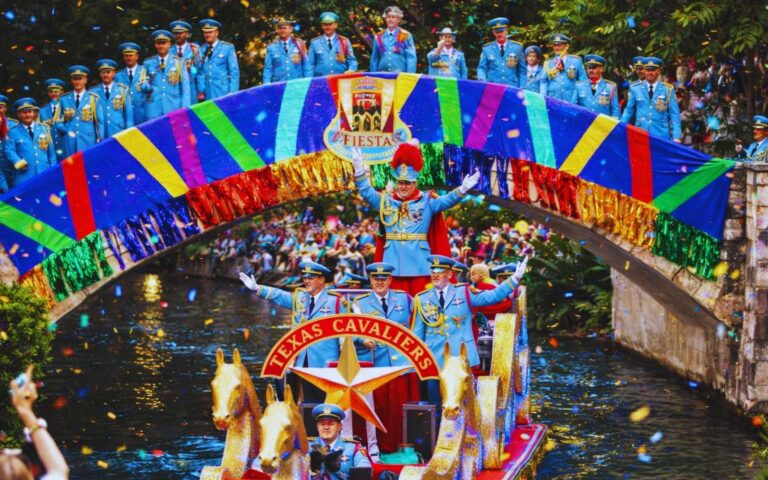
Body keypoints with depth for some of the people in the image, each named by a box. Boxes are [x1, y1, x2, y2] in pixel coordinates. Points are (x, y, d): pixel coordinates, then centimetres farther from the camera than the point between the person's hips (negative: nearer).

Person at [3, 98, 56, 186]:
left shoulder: (44, 129, 15)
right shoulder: (13, 132, 6)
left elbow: (51, 153, 15)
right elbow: (9, 151, -4)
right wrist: (18, 162, -23)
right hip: (25, 178, -3)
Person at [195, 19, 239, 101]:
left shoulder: (228, 48, 3)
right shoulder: (200, 50, 10)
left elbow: (234, 71, 1)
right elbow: (199, 72, 10)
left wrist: (232, 93, -6)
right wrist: (200, 91, 1)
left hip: (223, 93, -2)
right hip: (207, 94, 2)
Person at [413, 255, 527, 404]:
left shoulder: (464, 293, 3)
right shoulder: (422, 299, 6)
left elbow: (493, 296, -6)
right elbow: (417, 334, 8)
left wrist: (515, 278, -16)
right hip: (434, 360, 1)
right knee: (435, 405, 4)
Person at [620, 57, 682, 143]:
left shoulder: (668, 89, 1)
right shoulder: (635, 88, 4)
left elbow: (674, 114, 1)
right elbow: (629, 111, 11)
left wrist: (676, 137, -7)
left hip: (661, 136, -1)